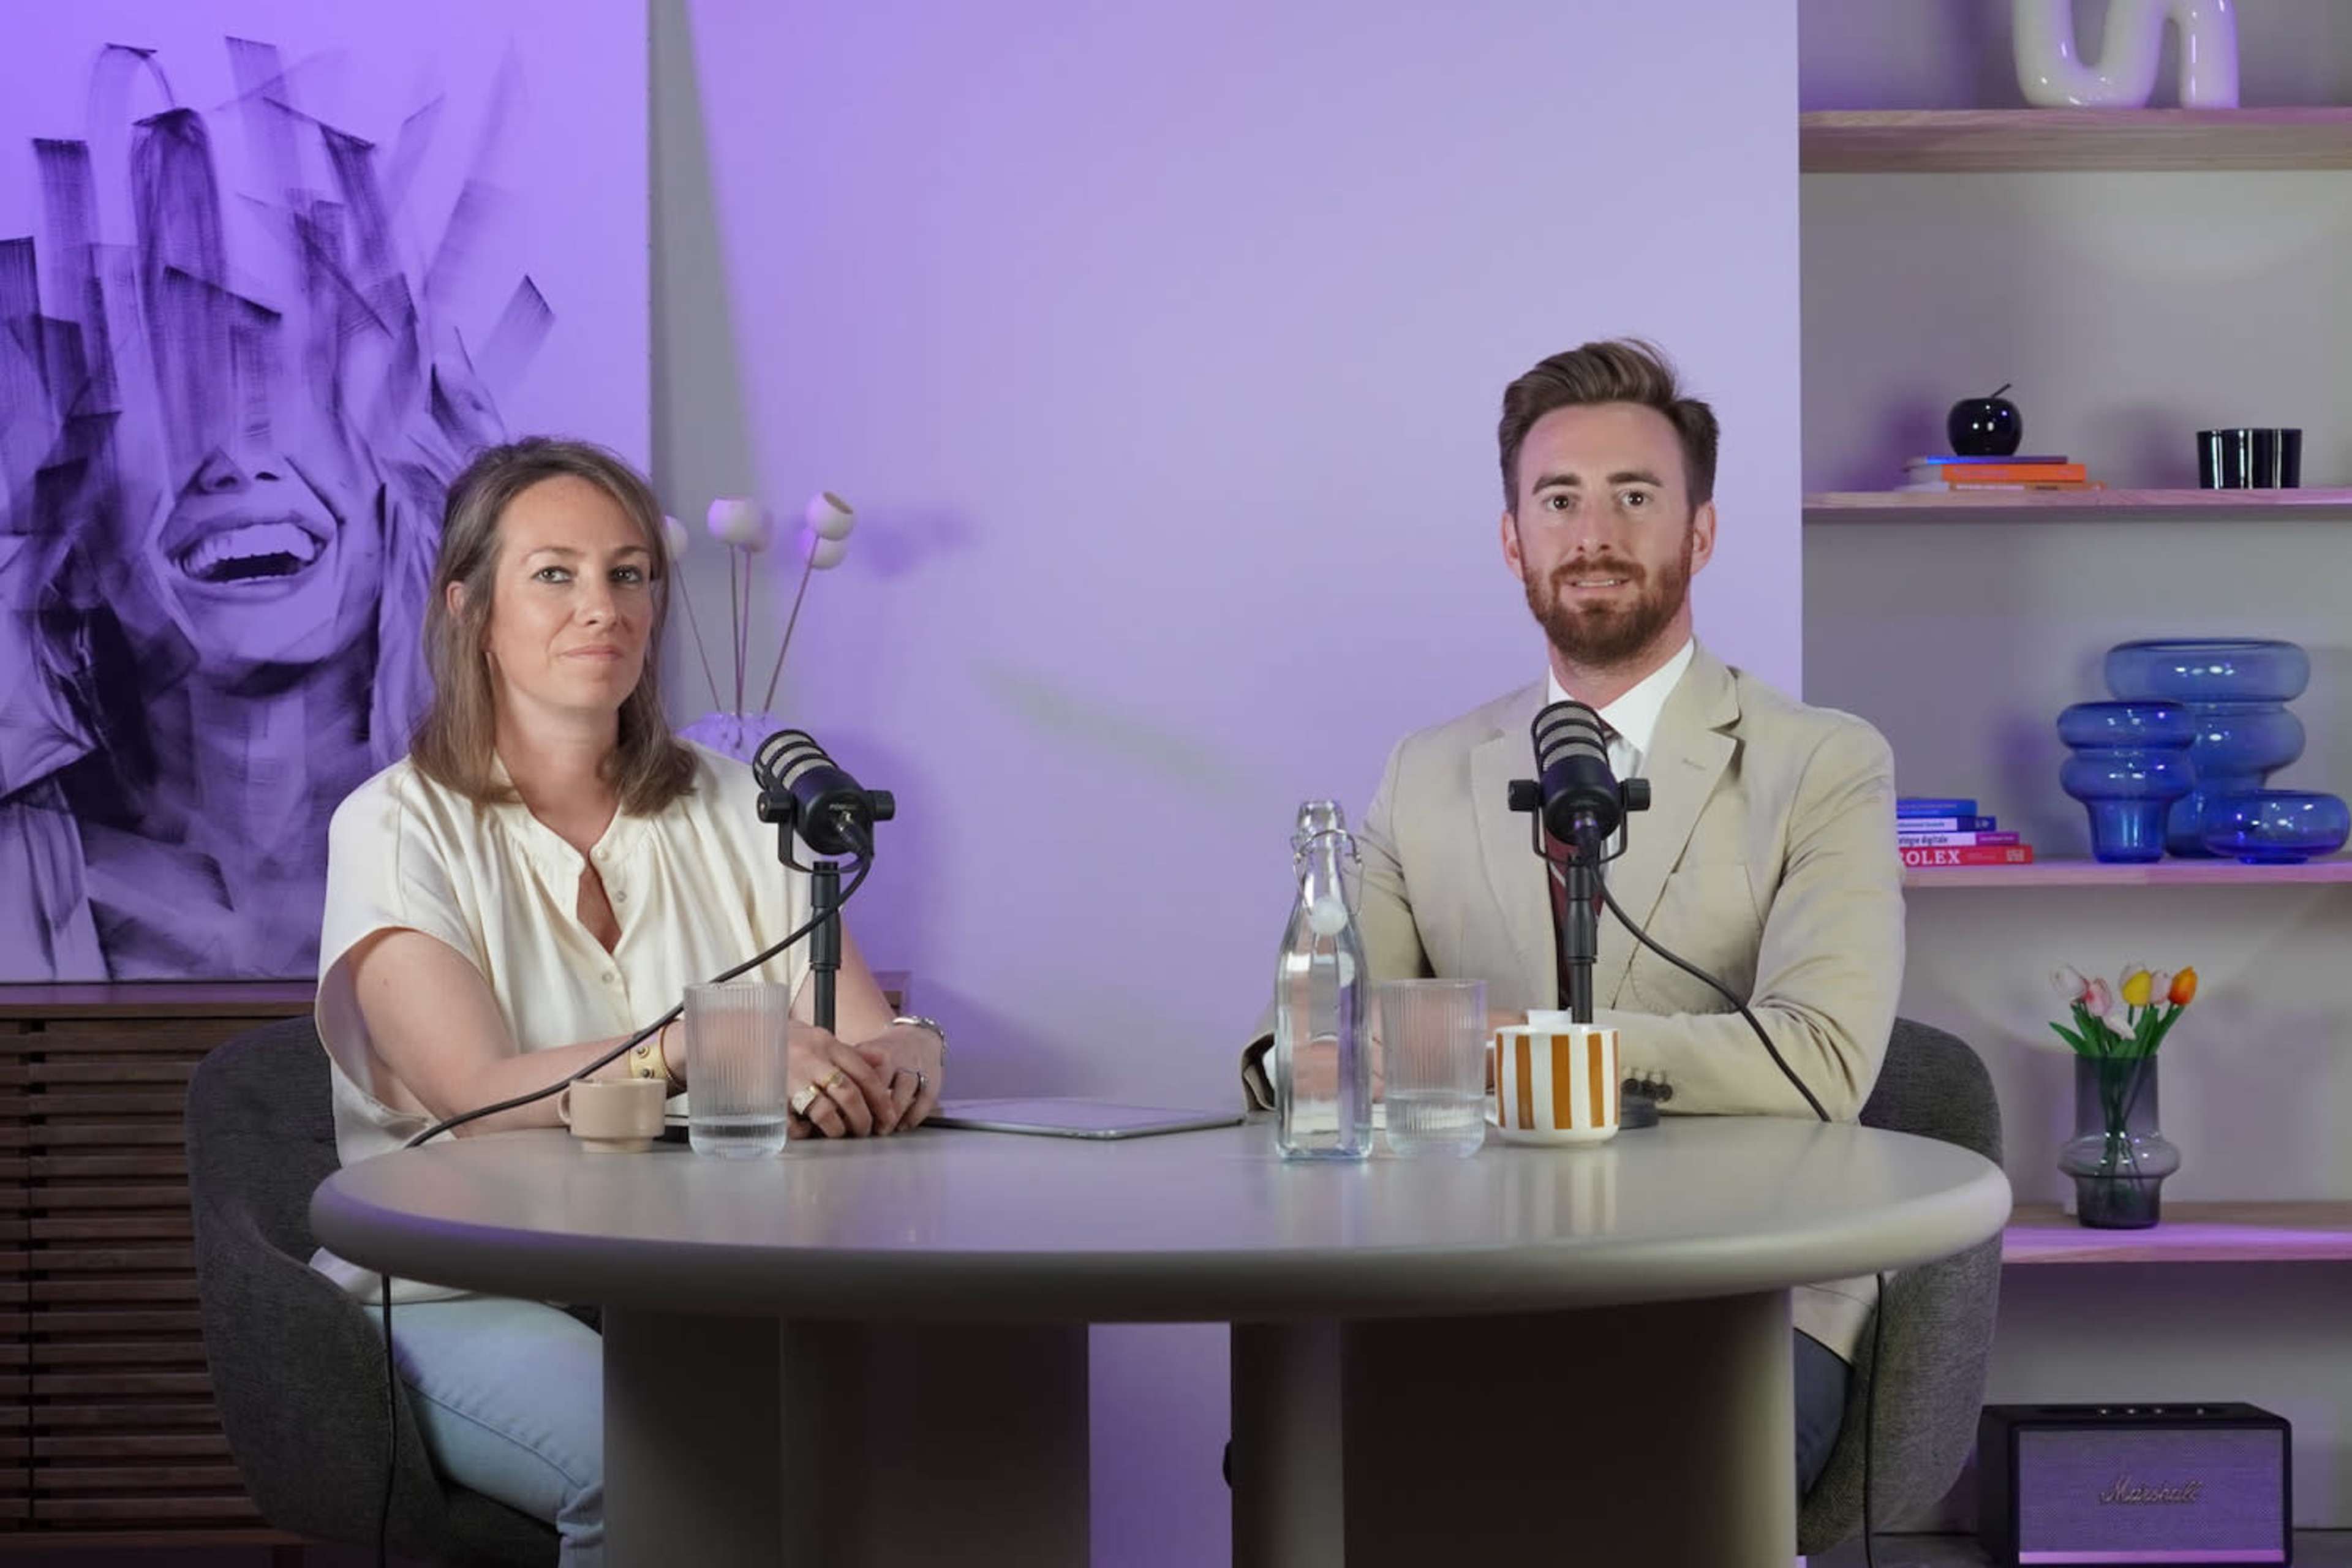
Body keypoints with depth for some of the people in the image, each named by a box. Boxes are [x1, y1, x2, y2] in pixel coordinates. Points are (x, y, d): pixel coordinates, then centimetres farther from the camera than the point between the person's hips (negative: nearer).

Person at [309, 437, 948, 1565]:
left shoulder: (729, 811, 13)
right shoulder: (398, 827, -1)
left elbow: (871, 1034, 3)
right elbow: (478, 1094, -17)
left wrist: (904, 1060, -23)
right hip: (461, 1295, -3)